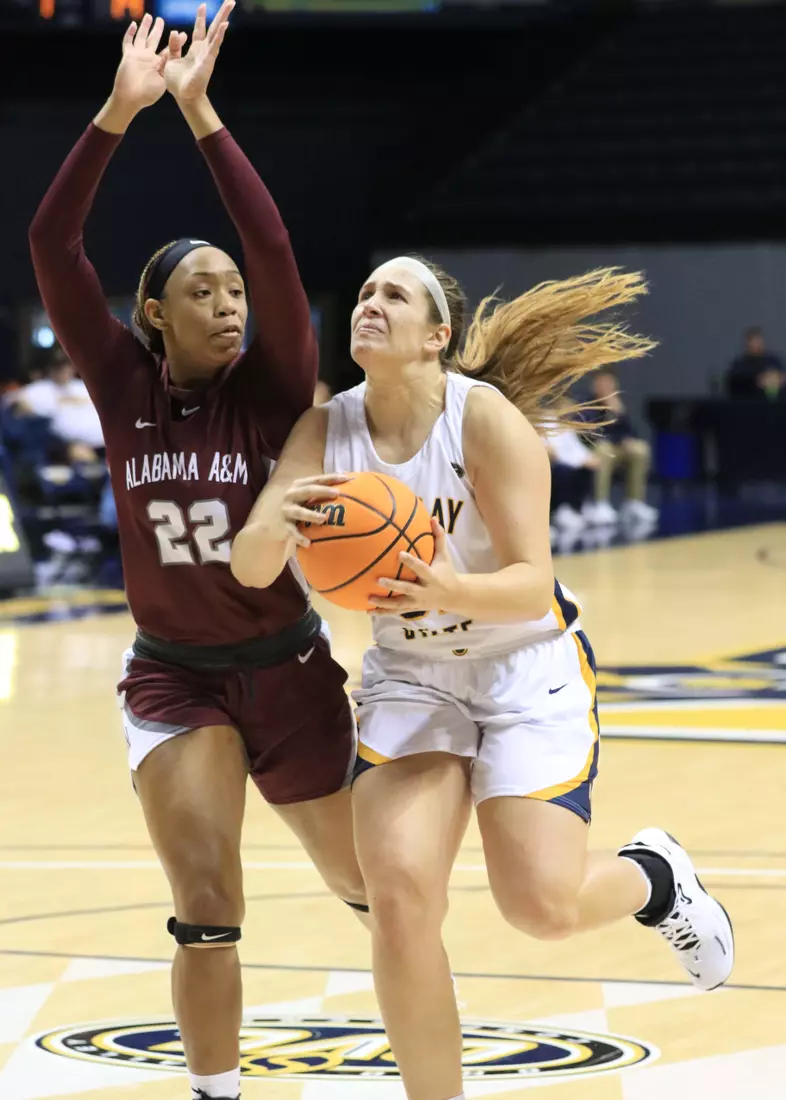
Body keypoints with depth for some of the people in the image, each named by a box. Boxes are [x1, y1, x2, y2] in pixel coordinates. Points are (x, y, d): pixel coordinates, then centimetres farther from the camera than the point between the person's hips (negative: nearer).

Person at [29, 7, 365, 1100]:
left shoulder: (273, 391, -11)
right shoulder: (125, 388, -6)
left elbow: (274, 249, -26)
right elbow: (51, 245, -16)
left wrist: (198, 110, -30)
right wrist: (119, 112, -26)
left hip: (286, 668, 0)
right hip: (171, 674, 0)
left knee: (369, 883, 14)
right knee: (205, 909, -14)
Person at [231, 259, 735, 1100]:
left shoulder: (486, 416, -20)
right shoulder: (327, 430, -8)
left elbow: (532, 585, -23)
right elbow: (248, 569, -16)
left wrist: (448, 591, -44)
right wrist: (272, 526, -39)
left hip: (527, 668, -3)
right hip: (408, 676, 3)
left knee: (543, 904, -13)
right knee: (399, 894, -17)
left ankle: (653, 875, 23)